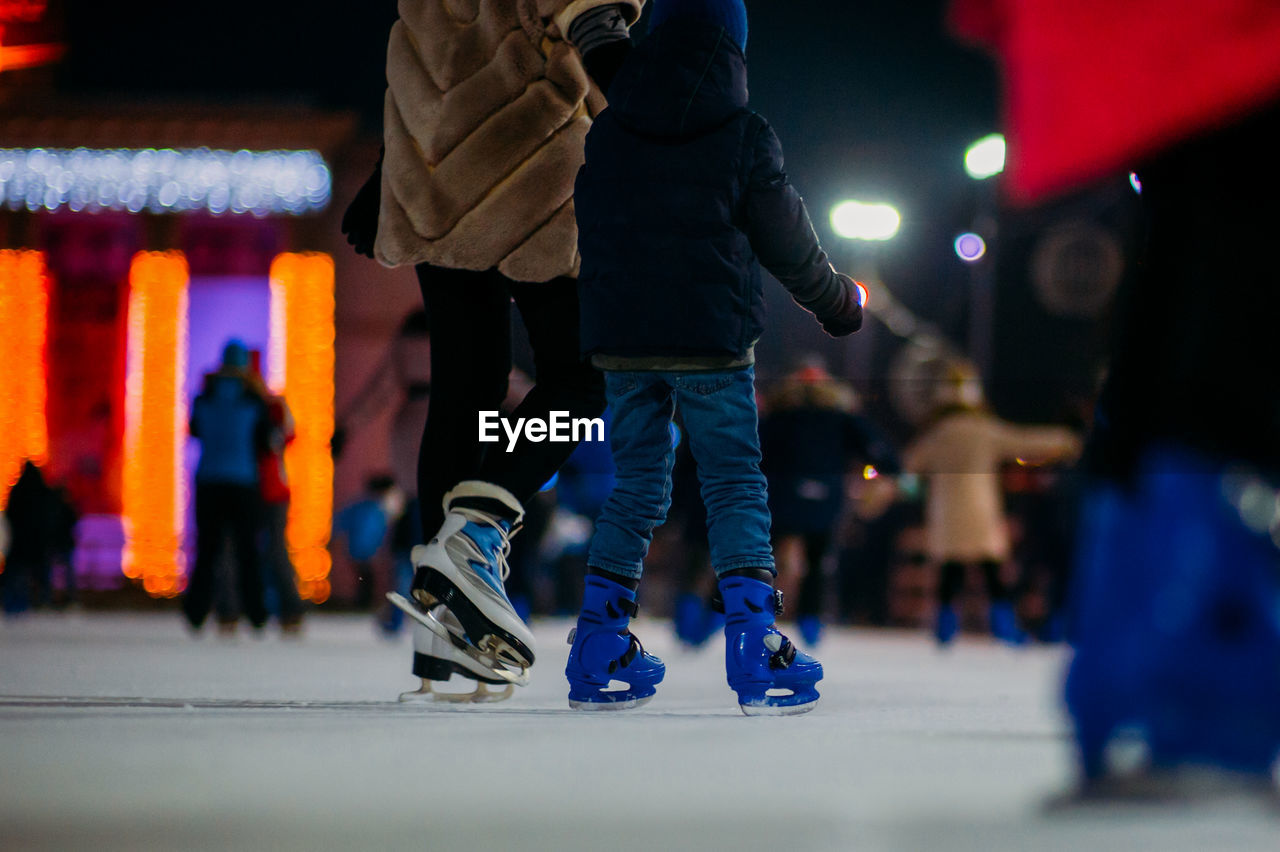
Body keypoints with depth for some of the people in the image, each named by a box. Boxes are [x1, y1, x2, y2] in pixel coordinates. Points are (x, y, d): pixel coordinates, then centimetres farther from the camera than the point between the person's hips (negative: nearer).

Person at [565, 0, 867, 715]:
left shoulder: (606, 133, 5)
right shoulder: (746, 137, -5)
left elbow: (591, 236, 13)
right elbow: (789, 245, 3)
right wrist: (840, 303, 20)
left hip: (622, 340, 4)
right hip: (713, 340, -4)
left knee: (636, 489, 12)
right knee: (736, 487, 2)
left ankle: (599, 655, 11)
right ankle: (755, 652, -7)